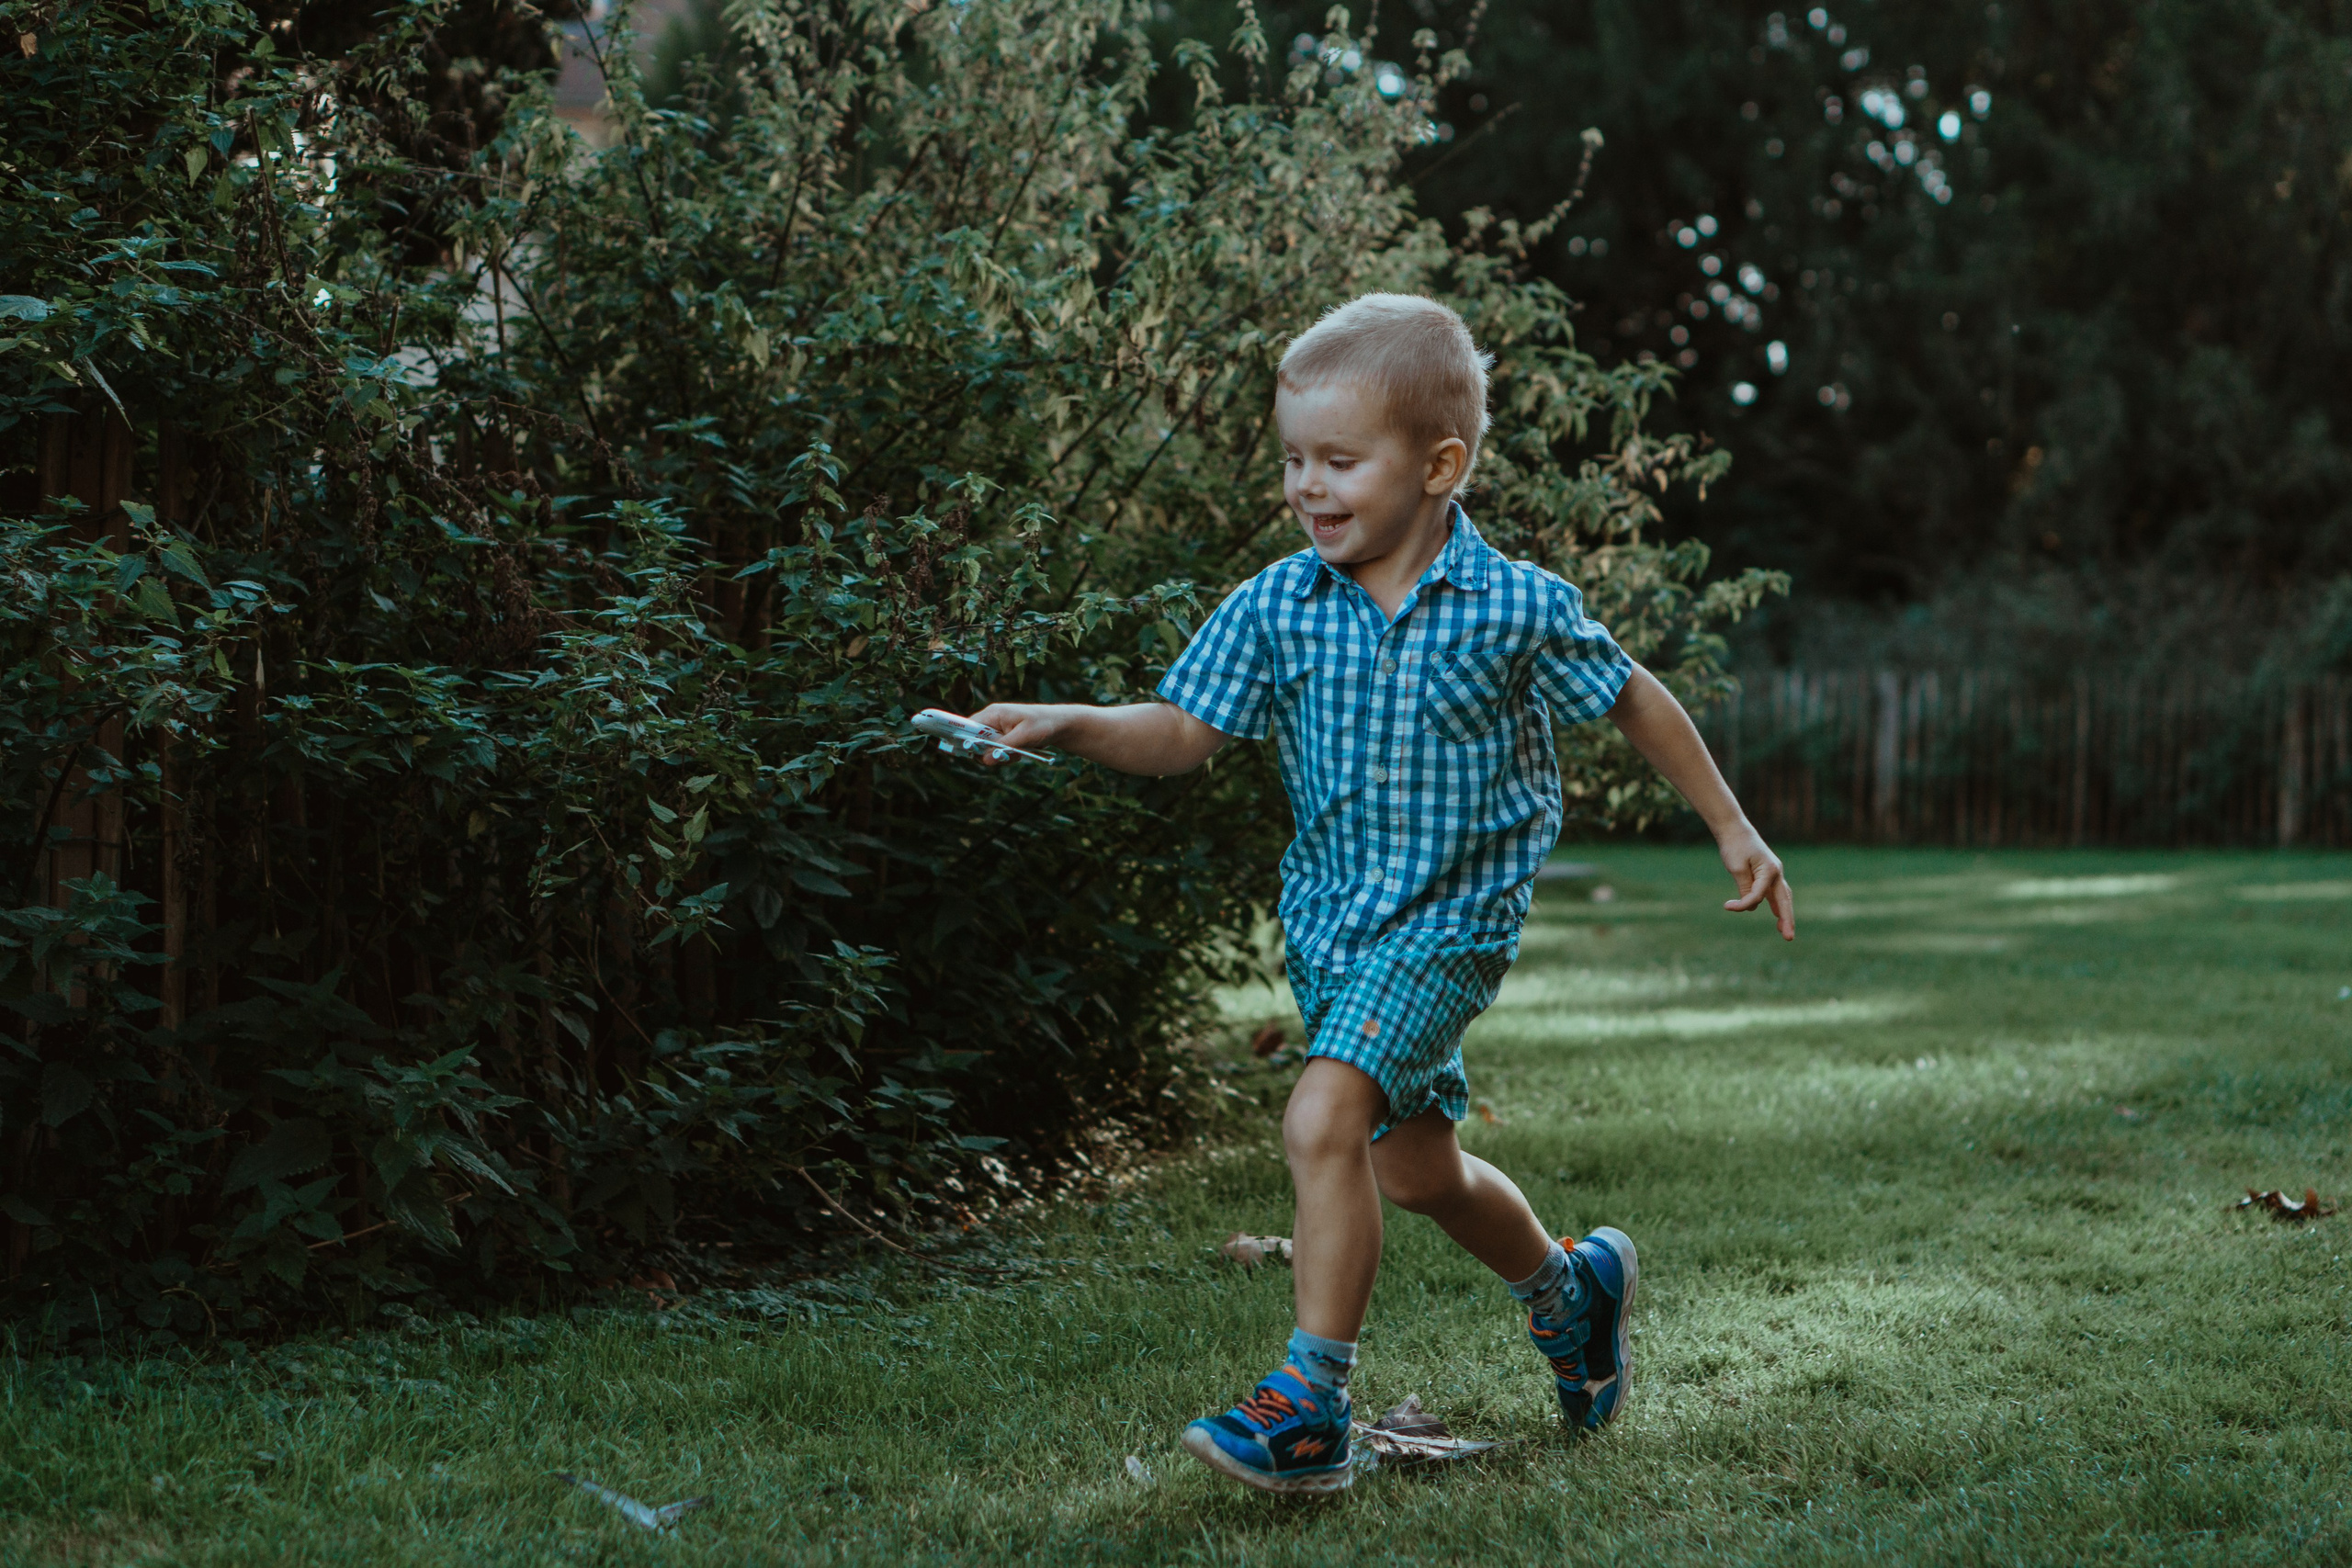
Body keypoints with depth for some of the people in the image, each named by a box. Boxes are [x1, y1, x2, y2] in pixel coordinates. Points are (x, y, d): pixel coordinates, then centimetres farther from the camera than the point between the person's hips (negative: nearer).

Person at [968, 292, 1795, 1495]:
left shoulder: (1519, 609, -13)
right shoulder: (1276, 607, -5)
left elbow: (1634, 701, 2)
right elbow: (1185, 733, -5)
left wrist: (1733, 831, 9)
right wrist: (1068, 726, -23)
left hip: (1449, 919, -5)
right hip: (1329, 917, 5)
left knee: (1324, 1119, -24)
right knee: (1415, 1169, 18)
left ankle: (1311, 1407, -15)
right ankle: (1571, 1287, 47)